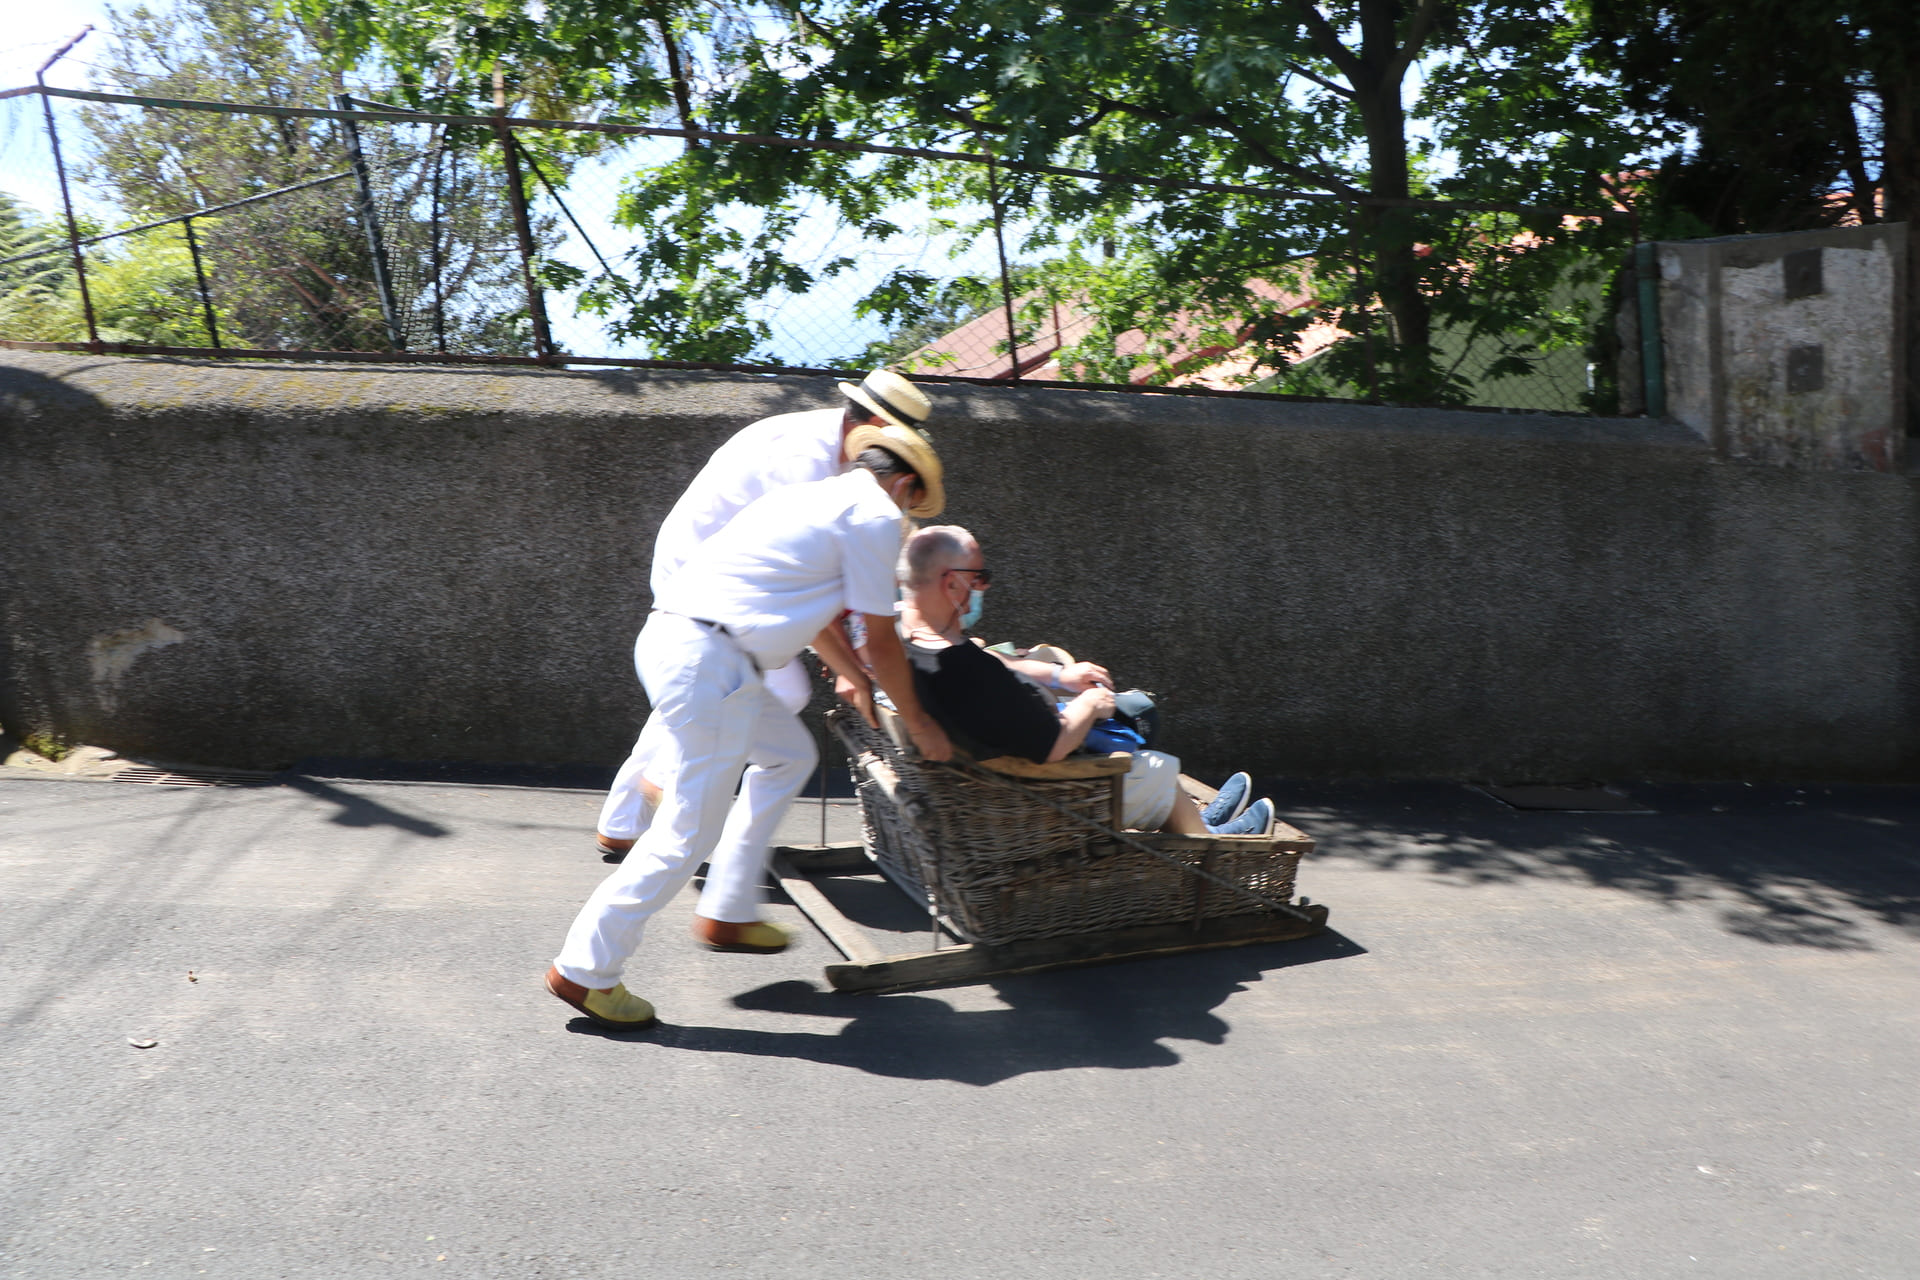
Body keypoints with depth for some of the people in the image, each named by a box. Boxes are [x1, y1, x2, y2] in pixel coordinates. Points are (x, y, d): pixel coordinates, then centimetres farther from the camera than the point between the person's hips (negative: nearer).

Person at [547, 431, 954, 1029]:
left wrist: (854, 674, 53)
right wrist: (918, 722, 15)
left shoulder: (816, 495, 25)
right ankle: (584, 970, 9)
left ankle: (729, 911, 26)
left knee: (790, 753, 23)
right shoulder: (874, 513, -1)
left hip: (670, 635, 10)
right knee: (691, 831, -2)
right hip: (710, 663, -10)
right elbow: (881, 643, 1)